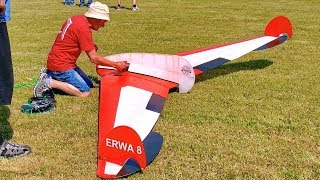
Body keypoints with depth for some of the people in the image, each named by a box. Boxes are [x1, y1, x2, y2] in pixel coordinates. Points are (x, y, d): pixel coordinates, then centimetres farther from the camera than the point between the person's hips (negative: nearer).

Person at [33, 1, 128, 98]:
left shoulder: (78, 18, 4)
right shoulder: (83, 28, -23)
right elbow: (93, 58, -20)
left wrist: (91, 47, 1)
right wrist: (116, 65, -12)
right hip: (61, 65, -10)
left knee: (89, 85, 11)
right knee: (85, 92, -13)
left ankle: (50, 75, 13)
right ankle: (50, 83, -10)